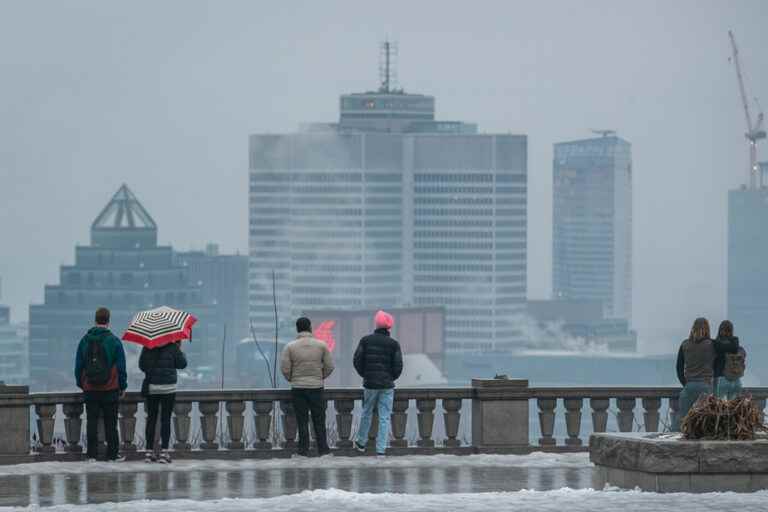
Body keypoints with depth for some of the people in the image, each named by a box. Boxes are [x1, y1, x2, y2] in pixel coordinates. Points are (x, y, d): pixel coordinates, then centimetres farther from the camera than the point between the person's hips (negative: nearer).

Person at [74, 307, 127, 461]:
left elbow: (78, 366, 7)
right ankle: (112, 454, 7)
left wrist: (80, 384, 18)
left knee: (92, 421, 6)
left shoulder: (85, 340, 2)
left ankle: (92, 454, 7)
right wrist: (123, 386, 6)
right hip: (110, 390, -2)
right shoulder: (114, 341, -8)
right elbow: (121, 367, -4)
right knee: (110, 423, 4)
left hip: (90, 390, 2)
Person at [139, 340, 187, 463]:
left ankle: (149, 452, 10)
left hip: (151, 388, 3)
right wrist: (179, 350, 10)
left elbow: (141, 366, 6)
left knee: (151, 419, 10)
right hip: (167, 388, -3)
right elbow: (182, 364, -2)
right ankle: (164, 452, -5)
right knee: (165, 419, 1)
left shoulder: (147, 348, 0)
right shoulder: (172, 347, -9)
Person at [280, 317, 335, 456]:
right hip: (316, 387, 0)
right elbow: (329, 366, -1)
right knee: (319, 420, 7)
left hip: (298, 387, 0)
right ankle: (322, 449, 8)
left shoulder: (290, 347, -5)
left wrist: (291, 379, 11)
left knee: (302, 420, 4)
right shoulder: (321, 345, -3)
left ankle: (304, 449, 4)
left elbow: (285, 368, -8)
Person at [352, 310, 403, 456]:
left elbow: (357, 360, -3)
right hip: (387, 385, -1)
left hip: (369, 384, 1)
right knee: (384, 418, 1)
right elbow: (398, 366, -6)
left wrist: (365, 375, 11)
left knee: (366, 413, 18)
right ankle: (381, 449, -2)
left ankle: (361, 443, 27)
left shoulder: (366, 340, -2)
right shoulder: (393, 344, -4)